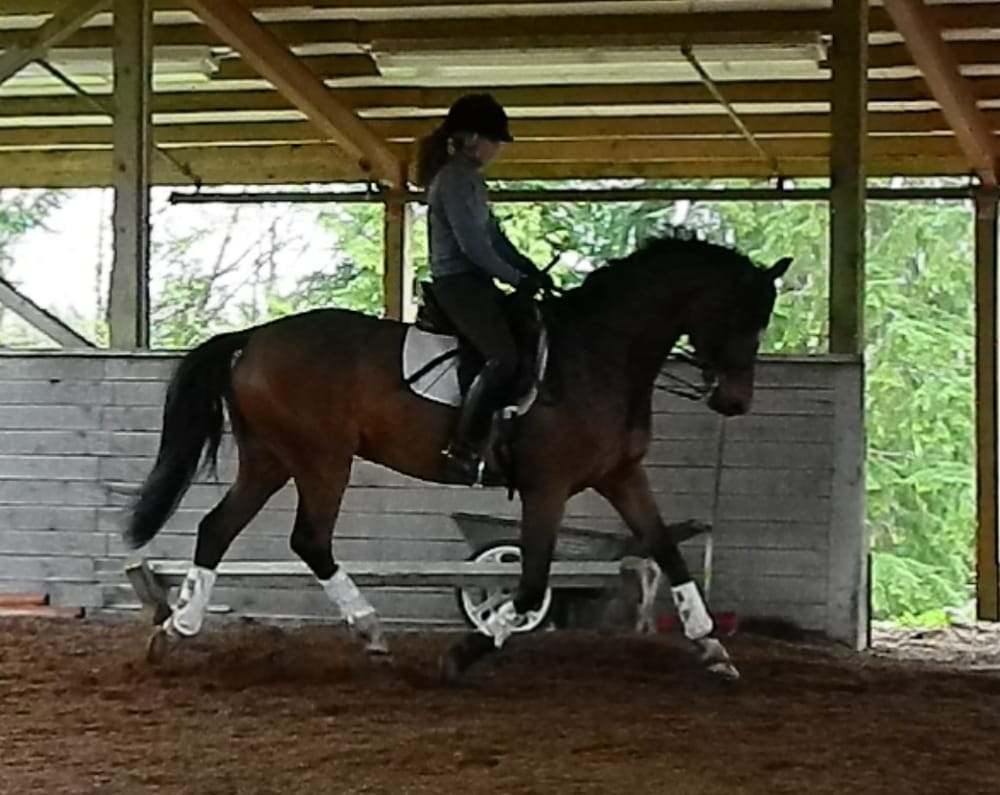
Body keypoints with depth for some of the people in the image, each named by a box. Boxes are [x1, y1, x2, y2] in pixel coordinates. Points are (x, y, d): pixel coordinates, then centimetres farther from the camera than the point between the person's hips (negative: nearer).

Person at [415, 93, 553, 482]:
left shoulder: (469, 176, 17)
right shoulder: (454, 178, -15)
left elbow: (493, 235, 19)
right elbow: (472, 244, -20)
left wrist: (532, 271, 9)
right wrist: (516, 278, -11)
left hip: (473, 282, 11)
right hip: (458, 283, -11)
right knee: (504, 357, -23)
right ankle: (461, 448, -24)